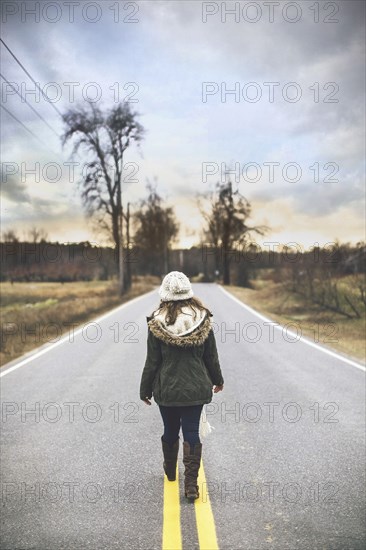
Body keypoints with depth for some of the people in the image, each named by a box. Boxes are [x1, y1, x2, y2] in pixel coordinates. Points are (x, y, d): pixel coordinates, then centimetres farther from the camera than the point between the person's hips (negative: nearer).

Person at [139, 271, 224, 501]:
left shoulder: (157, 323, -12)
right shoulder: (203, 319, -7)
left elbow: (152, 361, -7)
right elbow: (211, 356, 2)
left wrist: (145, 389, 5)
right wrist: (218, 380, 18)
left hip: (167, 389, 0)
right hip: (196, 388, 0)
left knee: (170, 430, 18)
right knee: (192, 432, 6)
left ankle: (170, 471, 41)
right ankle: (191, 482, 2)